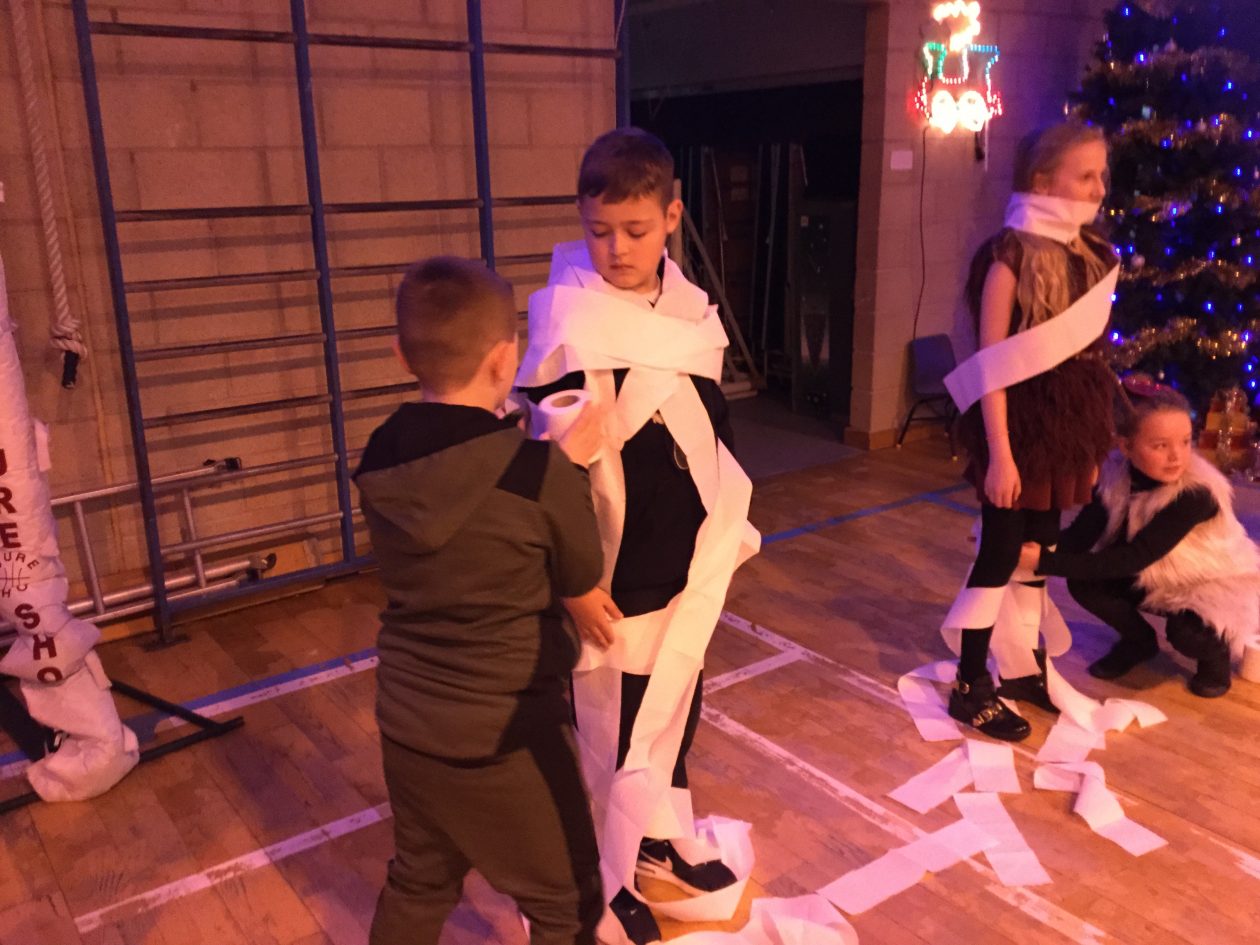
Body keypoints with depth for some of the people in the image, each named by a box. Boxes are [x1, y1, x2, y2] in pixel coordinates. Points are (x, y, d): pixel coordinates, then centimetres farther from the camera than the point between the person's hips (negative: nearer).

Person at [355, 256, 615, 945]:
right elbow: (582, 579, -6)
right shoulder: (539, 472, -23)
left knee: (417, 886, 27)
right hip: (505, 732, -5)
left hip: (406, 720, 6)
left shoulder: (379, 459, -7)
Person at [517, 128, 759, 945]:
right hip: (611, 560, -6)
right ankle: (602, 873, 32)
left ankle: (661, 835, 47)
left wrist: (727, 525, 16)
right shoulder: (567, 318, -18)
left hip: (687, 553, 6)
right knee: (610, 718, 9)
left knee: (673, 700, 23)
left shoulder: (694, 310, 1)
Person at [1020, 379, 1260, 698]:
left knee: (1187, 632, -33)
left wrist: (1047, 561, -46)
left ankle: (1216, 652, 5)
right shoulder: (1115, 474, -17)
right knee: (1083, 582, -18)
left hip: (1215, 585, -5)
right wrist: (1035, 545, -43)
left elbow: (1134, 558, -39)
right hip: (1155, 580, 5)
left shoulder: (1196, 493, -34)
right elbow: (1082, 535, -22)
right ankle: (1139, 640, 11)